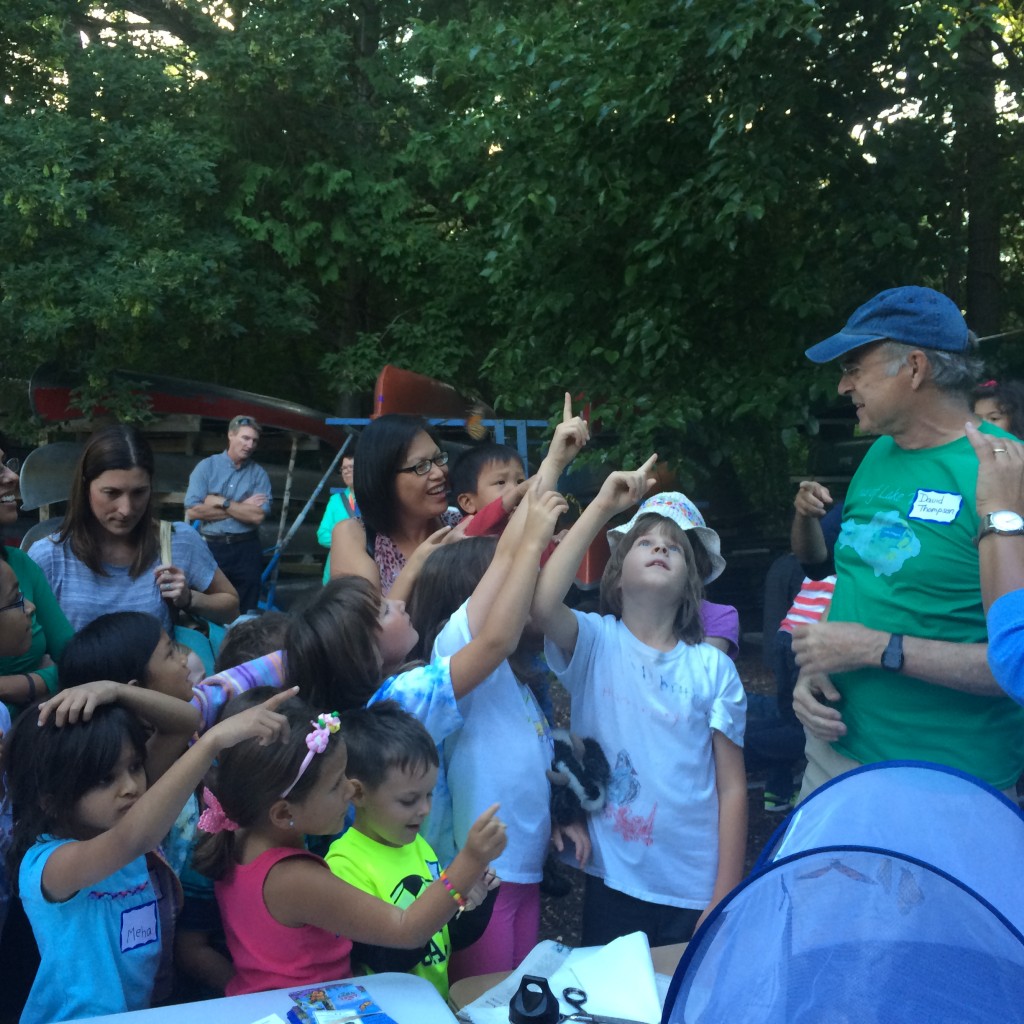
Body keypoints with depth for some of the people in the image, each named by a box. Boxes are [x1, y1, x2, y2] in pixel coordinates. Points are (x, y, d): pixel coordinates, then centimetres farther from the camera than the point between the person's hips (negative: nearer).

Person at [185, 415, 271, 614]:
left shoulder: (259, 473, 2)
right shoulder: (206, 467, -1)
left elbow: (258, 515, -10)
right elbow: (193, 511, -12)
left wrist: (222, 502, -12)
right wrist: (242, 508, -9)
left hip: (247, 549, 1)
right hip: (211, 547, -1)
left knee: (245, 611, 9)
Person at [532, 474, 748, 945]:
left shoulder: (713, 668, -3)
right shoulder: (594, 643, -5)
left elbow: (732, 788, -2)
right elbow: (541, 602, -28)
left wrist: (725, 901, -5)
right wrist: (602, 506, -25)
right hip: (611, 883, 0)